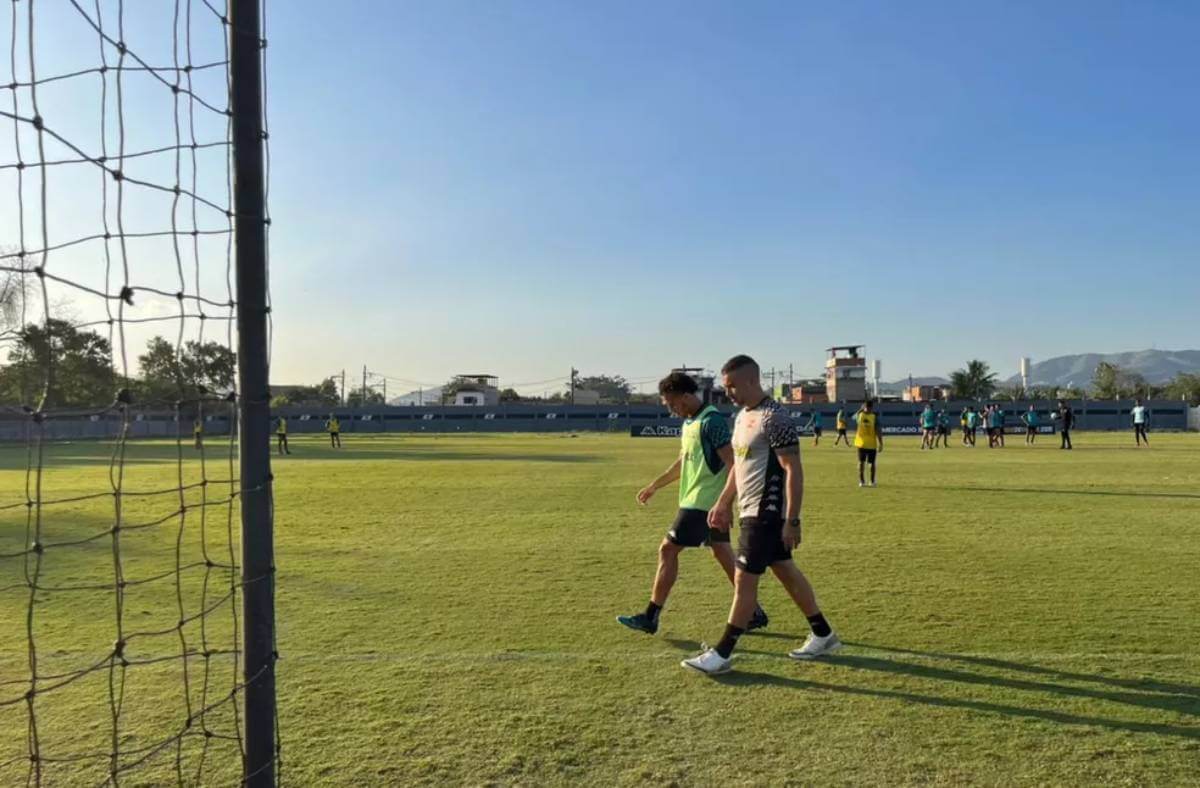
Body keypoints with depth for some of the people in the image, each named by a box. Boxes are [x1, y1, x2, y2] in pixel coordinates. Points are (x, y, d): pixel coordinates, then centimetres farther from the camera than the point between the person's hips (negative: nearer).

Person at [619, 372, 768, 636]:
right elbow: (684, 462, 24)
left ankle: (650, 617, 3)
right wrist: (654, 486, 27)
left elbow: (733, 463, -19)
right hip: (705, 503, 9)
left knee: (668, 550, -5)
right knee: (724, 554, 12)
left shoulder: (712, 421, -16)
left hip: (702, 503, -9)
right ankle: (754, 613, 20)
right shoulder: (688, 423, 13)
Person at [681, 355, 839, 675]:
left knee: (744, 580, -4)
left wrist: (792, 521, -21)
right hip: (751, 511, 10)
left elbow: (793, 471, -20)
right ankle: (823, 636, 30)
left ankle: (722, 654, 5)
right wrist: (723, 502, 19)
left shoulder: (774, 417, -18)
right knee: (786, 572, 17)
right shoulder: (742, 416, 11)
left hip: (766, 513, -10)